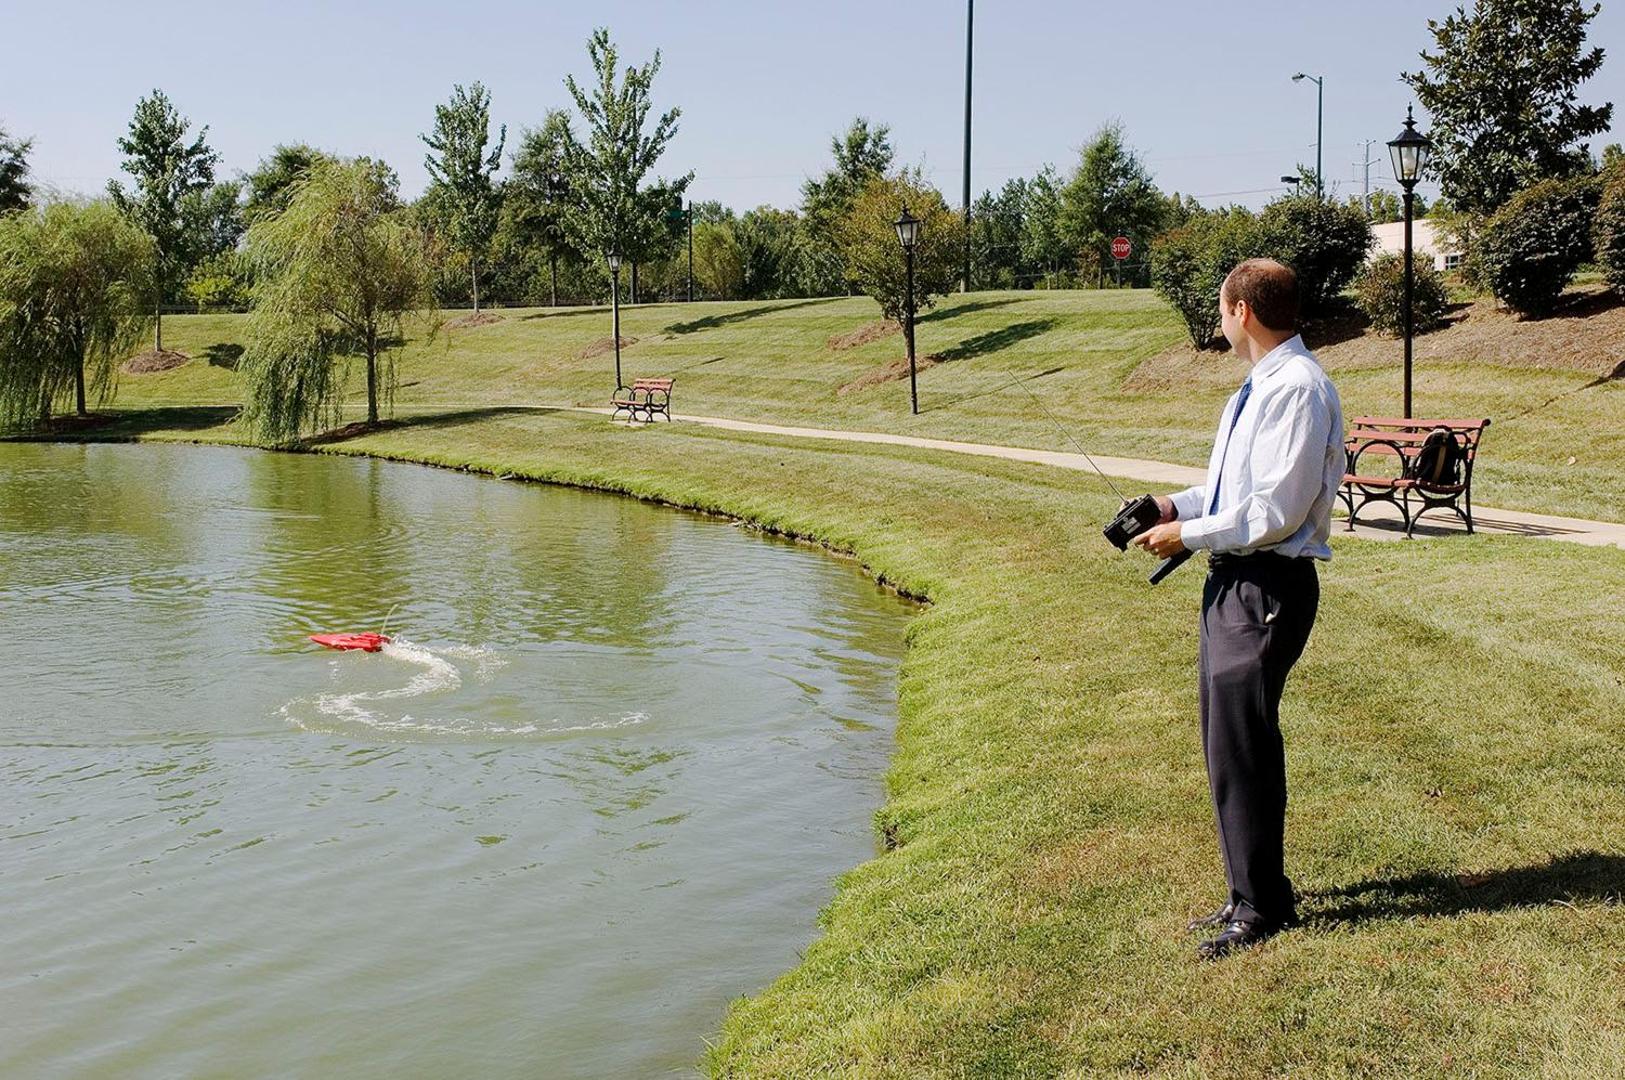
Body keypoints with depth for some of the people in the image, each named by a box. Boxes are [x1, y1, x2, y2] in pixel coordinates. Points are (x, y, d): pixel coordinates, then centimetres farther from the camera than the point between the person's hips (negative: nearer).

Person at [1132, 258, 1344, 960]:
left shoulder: (1297, 389, -18)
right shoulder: (1258, 388, 14)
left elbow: (1276, 510, -22)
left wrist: (1190, 535, -15)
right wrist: (1177, 506, 10)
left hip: (1268, 588, -11)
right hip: (1233, 581, 11)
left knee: (1241, 744, -5)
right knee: (1226, 740, 17)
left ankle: (1261, 906, 8)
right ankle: (1251, 894, 30)